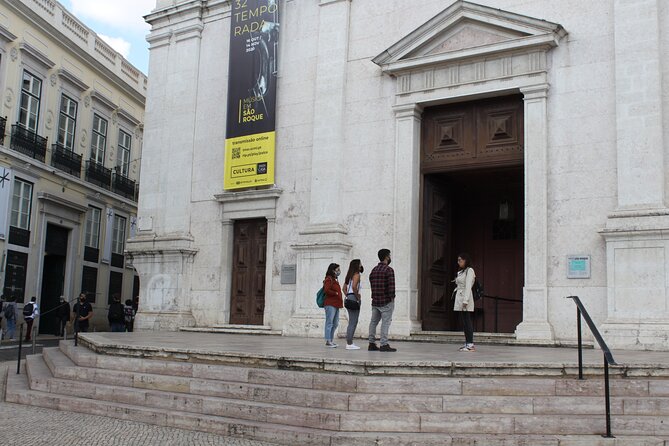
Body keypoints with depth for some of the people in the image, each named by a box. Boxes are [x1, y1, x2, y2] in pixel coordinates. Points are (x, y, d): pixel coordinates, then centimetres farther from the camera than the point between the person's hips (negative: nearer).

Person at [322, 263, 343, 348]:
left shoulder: (335, 280, 20)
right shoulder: (328, 279, -10)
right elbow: (327, 290, -21)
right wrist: (336, 293, -12)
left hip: (336, 305, 10)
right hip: (330, 304, -10)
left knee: (335, 323, 13)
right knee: (329, 323, -6)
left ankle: (331, 340, 20)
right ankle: (328, 341, -3)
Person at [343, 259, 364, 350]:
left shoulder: (349, 275, 16)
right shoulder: (357, 275, -10)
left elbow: (344, 288, 18)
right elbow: (354, 287, -24)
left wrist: (348, 296, 15)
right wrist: (358, 297, -15)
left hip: (349, 299, 9)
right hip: (354, 299, -9)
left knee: (351, 323, 15)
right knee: (353, 323, -5)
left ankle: (349, 342, 18)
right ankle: (349, 344, -4)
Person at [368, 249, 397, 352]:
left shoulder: (374, 270, 13)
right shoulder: (388, 270, -10)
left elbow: (371, 284, 12)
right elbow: (391, 286, -18)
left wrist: (374, 296, 12)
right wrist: (392, 297, -11)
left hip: (375, 301, 7)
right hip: (386, 301, -7)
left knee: (373, 322, 11)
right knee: (385, 322, -4)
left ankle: (372, 343, 14)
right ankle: (384, 344, -6)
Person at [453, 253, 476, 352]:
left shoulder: (469, 270, -7)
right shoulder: (460, 271, 20)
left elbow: (468, 286, -15)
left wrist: (465, 300, -21)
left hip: (465, 296, -9)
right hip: (459, 297, 9)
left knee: (467, 321, -10)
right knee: (463, 321, 8)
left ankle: (470, 345, -10)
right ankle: (467, 343, 11)